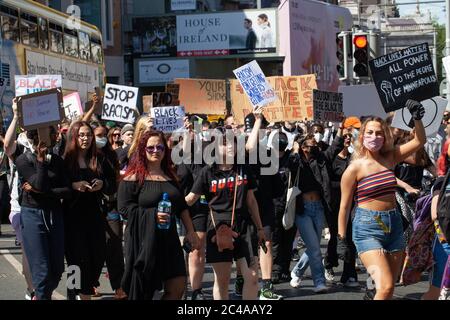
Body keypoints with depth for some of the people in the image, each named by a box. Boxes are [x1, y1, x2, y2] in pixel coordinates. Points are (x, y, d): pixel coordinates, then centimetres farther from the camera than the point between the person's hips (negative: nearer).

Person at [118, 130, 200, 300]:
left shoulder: (170, 176, 13)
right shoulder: (134, 177, -6)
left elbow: (182, 206, 18)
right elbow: (124, 208, -12)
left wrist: (191, 232, 11)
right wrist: (153, 215, -21)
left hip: (168, 238, 6)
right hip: (144, 240, -6)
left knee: (177, 288, 4)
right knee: (143, 290, 2)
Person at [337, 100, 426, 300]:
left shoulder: (390, 158, 7)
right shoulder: (355, 168, -6)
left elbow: (419, 141, 7)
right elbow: (344, 206, -3)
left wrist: (417, 118, -9)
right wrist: (341, 240, -3)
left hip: (394, 225, 6)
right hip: (367, 229, -6)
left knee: (389, 288, 9)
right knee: (385, 287, -18)